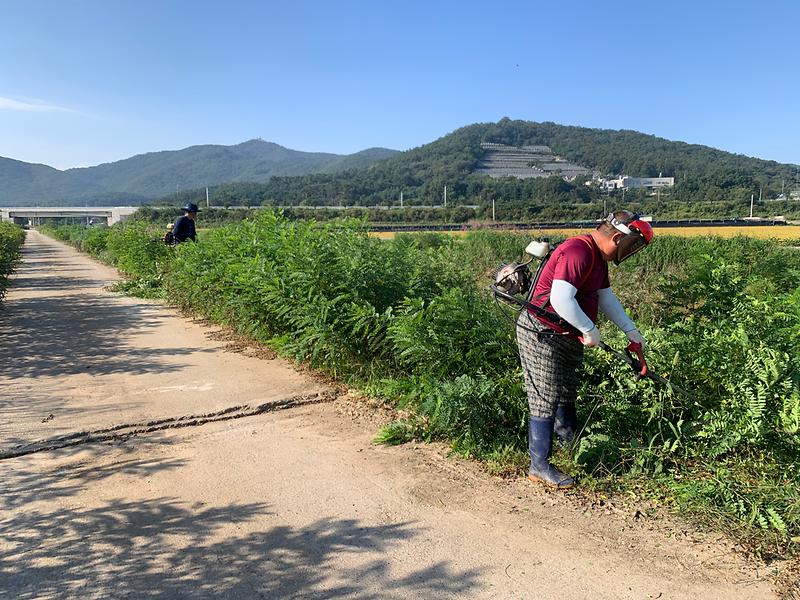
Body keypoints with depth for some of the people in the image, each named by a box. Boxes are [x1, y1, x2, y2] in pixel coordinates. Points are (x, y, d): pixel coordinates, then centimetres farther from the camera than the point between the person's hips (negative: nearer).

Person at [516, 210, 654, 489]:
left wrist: (631, 331, 16)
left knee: (566, 395, 24)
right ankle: (539, 466, 4)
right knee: (545, 402, -5)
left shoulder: (599, 257, 12)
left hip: (567, 339, 10)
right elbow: (561, 300, -33)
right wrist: (590, 329, -22)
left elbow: (607, 298, 19)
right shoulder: (578, 253, -24)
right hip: (541, 336, -10)